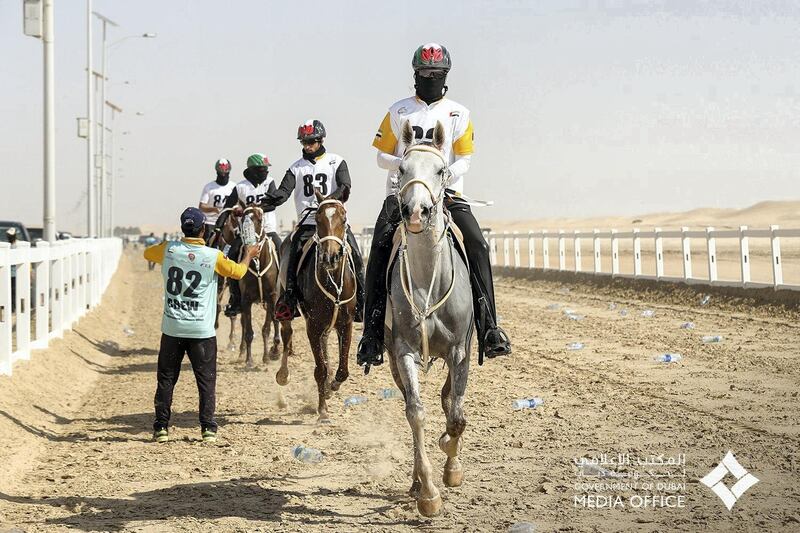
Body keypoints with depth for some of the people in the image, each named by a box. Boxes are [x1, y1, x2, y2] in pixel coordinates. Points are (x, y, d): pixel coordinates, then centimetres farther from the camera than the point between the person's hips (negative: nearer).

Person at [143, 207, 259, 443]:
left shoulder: (168, 249, -3)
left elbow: (147, 253, 20)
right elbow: (238, 272, 9)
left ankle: (161, 428, 11)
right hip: (202, 331, -2)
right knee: (206, 380, 7)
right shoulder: (213, 256, -8)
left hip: (172, 329, 2)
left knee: (166, 379, 10)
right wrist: (249, 255, 28)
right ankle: (208, 428, 5)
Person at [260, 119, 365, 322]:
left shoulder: (336, 162, 8)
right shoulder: (297, 167, 14)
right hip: (308, 222, 1)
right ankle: (289, 299, -15)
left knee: (355, 256, -17)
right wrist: (264, 203, -18)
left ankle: (361, 301, -9)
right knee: (294, 253, -22)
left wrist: (330, 200, -28)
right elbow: (283, 192, 3)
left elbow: (345, 189, -7)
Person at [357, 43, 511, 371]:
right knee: (380, 250, -20)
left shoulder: (458, 114, 10)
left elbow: (464, 159, 4)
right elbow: (382, 155, 9)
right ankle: (372, 335, -16)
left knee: (477, 246, -21)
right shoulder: (399, 111, 11)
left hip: (446, 191, 0)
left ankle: (488, 328, -18)